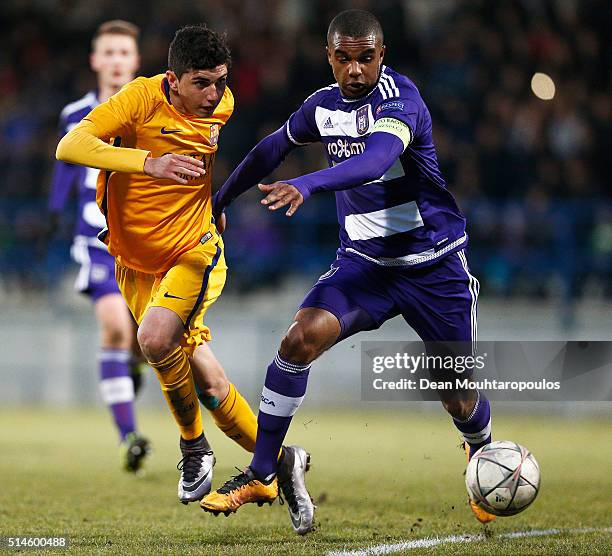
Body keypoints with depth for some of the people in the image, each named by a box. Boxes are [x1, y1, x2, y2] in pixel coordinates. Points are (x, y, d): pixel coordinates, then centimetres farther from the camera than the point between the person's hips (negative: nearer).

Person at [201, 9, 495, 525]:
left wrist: (307, 184, -54)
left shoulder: (399, 97, -20)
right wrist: (221, 197, 27)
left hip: (434, 264, -4)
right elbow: (274, 148, 20)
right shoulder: (324, 104, 0)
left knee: (459, 400, 4)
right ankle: (260, 475, -12)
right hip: (364, 262, 4)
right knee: (301, 338, -22)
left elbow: (375, 160, -39)